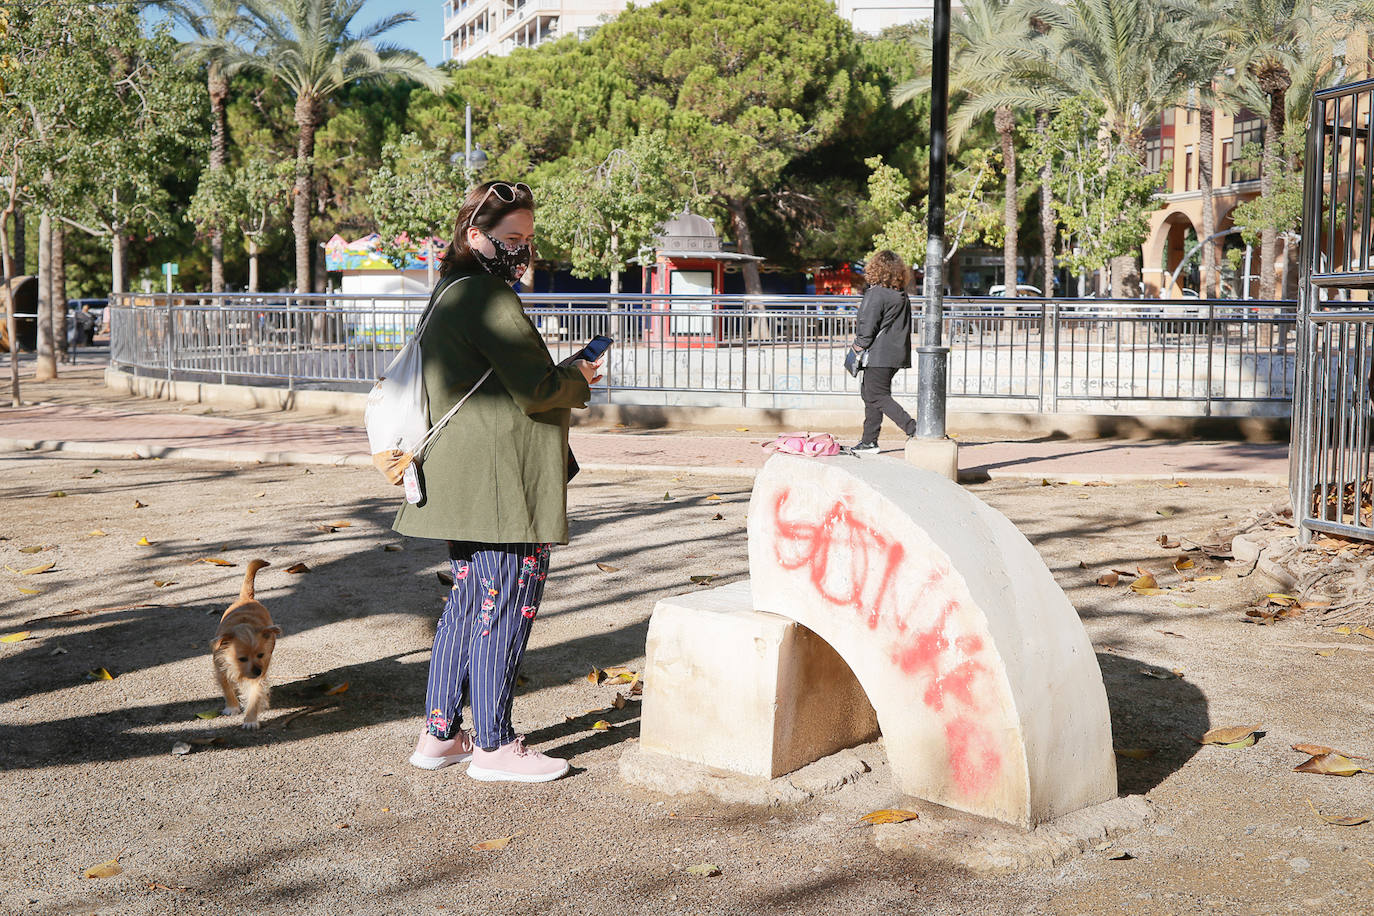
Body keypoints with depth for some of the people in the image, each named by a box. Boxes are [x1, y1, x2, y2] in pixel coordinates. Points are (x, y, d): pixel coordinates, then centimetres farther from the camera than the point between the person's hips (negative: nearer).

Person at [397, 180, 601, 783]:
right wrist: (577, 379, 0)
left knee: (468, 604, 16)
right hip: (503, 484, -11)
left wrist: (561, 379, 14)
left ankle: (440, 734, 23)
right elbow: (535, 389, -20)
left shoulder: (451, 295, 18)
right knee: (506, 609, -3)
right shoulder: (488, 299, -15)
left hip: (464, 483, 11)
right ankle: (494, 748, 6)